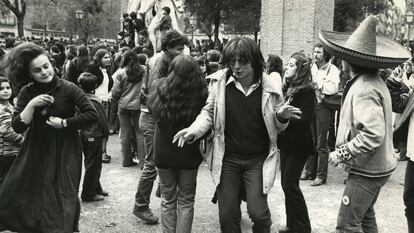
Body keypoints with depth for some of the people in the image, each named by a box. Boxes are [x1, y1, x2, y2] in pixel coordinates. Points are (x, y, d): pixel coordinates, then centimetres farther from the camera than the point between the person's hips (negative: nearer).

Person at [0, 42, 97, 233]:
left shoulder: (68, 89, -10)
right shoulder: (27, 92, -1)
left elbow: (92, 115, -14)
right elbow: (17, 127, -5)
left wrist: (64, 123, -14)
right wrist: (31, 105, -18)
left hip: (64, 152, -3)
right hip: (36, 151, 4)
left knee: (62, 197, 4)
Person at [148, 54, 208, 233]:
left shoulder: (160, 89, -15)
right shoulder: (202, 94, -19)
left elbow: (151, 106, 3)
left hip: (163, 153, 1)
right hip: (189, 153, -1)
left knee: (168, 199, 18)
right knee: (186, 201, 15)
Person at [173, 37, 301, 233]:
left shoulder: (268, 87, -6)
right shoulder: (220, 82, -7)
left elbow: (276, 127, 6)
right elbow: (209, 112, 4)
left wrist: (282, 117, -17)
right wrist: (194, 130, -14)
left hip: (258, 160, -1)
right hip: (227, 159, 1)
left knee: (258, 212, -4)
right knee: (227, 215, 9)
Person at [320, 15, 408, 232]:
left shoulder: (364, 89, -23)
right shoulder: (375, 80, 6)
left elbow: (373, 135, -31)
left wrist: (342, 153, -21)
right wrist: (348, 153, 8)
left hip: (367, 171, -10)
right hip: (375, 166, 10)